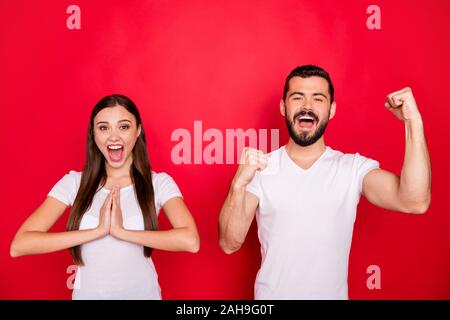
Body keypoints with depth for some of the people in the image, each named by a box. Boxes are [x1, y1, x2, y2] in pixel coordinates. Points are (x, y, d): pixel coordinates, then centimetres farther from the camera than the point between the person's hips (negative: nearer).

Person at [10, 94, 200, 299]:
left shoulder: (159, 183, -8)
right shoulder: (73, 182, -5)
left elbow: (190, 240, -24)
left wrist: (122, 231, -24)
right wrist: (98, 231, -22)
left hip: (142, 294, -1)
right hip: (88, 294, 1)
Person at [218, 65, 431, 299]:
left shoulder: (355, 168, -9)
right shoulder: (260, 168, -10)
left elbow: (414, 203, -23)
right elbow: (229, 244, -17)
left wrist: (413, 121, -27)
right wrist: (239, 184, -33)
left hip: (332, 294, 1)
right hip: (271, 294, -1)